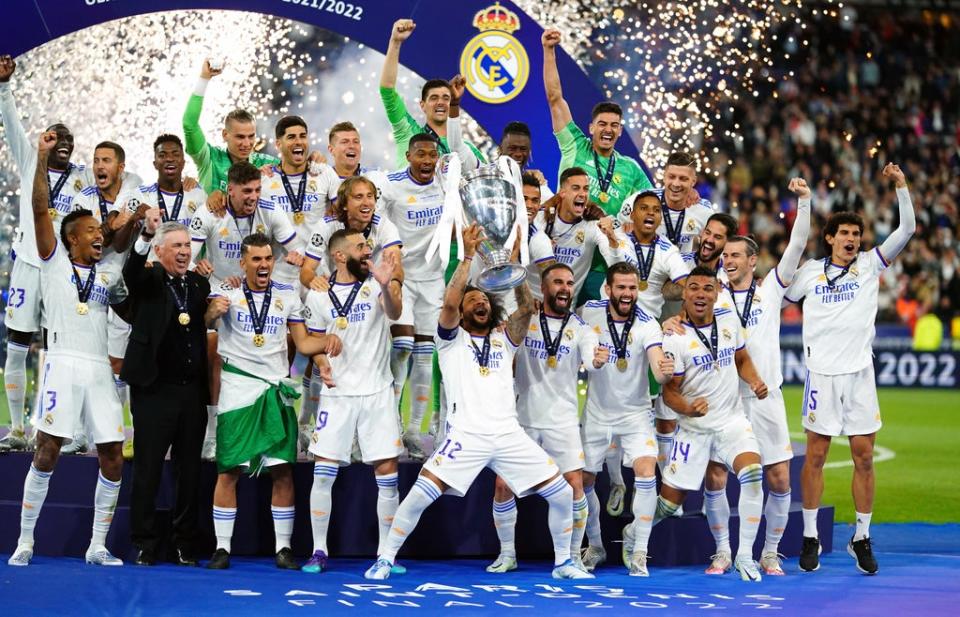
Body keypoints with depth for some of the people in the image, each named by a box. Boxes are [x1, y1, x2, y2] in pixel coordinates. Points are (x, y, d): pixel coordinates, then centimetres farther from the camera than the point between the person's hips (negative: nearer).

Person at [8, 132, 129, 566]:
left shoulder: (109, 276, 19)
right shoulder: (55, 262, 6)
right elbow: (41, 210, -3)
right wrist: (42, 159, -10)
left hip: (100, 370, 4)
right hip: (63, 364, -4)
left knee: (112, 457, 0)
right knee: (47, 452, -6)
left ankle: (98, 546, 8)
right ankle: (25, 542, 1)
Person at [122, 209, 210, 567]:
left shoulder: (200, 283, 12)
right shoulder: (149, 280, -2)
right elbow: (131, 272, -26)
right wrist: (145, 234, -39)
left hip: (192, 391, 4)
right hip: (154, 389, -4)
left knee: (189, 470, 8)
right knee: (148, 470, 0)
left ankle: (185, 544, 15)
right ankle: (145, 544, 6)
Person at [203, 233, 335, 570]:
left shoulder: (287, 295, 9)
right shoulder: (227, 291, -1)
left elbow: (303, 343, 10)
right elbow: (207, 321, -18)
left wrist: (330, 340, -10)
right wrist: (214, 311, -41)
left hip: (276, 390, 3)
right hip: (237, 390, -3)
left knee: (283, 472, 1)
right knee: (228, 471, -1)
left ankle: (283, 549, 8)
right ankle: (222, 548, 5)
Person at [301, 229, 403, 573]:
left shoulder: (377, 283, -1)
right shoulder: (318, 295, 4)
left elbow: (394, 313, -22)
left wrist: (387, 286, -42)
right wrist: (322, 364, -6)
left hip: (378, 392, -1)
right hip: (337, 393, 1)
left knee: (387, 473, -1)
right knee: (323, 473, -2)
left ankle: (385, 553, 8)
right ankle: (318, 551, 8)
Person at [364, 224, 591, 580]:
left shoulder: (504, 338, 19)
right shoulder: (453, 338, 11)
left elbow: (527, 307, 2)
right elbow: (449, 302, -8)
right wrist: (468, 256, -10)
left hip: (509, 435, 3)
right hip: (466, 435, -3)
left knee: (562, 494, -1)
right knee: (420, 495, -16)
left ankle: (563, 562, 17)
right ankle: (385, 559, -1)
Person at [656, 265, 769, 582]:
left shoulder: (729, 319, 2)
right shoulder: (675, 337, -11)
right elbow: (669, 390, -9)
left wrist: (755, 381, -2)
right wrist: (688, 408, -29)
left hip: (732, 420, 3)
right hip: (694, 426, -3)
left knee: (752, 473, -24)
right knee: (671, 498, 2)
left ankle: (744, 556, -13)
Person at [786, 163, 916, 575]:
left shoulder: (869, 264, 7)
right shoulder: (811, 271, 8)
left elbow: (907, 229, -1)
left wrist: (901, 186, -9)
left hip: (860, 372, 1)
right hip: (821, 374, 0)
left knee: (864, 458, 2)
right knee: (815, 456, 2)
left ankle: (862, 539, 11)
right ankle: (810, 538, 10)